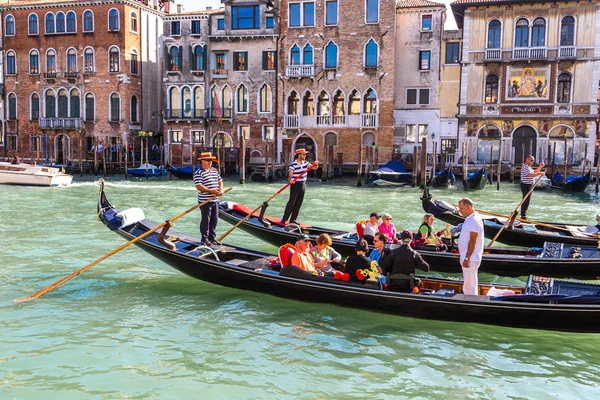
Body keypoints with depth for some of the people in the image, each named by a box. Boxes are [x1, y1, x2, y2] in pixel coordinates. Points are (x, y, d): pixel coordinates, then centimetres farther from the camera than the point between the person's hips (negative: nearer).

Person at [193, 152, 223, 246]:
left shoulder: (215, 171, 13)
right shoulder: (198, 173, -12)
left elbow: (220, 181, 18)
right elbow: (198, 186, -20)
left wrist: (220, 189, -3)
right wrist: (211, 191, -24)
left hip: (215, 200, 7)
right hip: (205, 201, -7)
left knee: (214, 220, 12)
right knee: (206, 220, 0)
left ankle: (212, 238, 23)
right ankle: (205, 239, 9)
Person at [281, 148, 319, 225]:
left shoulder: (305, 163, 5)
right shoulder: (293, 165, -16)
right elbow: (290, 176, -22)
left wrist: (315, 164, -15)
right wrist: (290, 180, -44)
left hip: (303, 185, 7)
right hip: (295, 185, -7)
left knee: (298, 204, 8)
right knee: (291, 202, -4)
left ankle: (293, 219, 15)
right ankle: (284, 220, 3)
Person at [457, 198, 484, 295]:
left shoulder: (474, 220, -18)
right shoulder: (470, 219, 14)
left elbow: (473, 241, -22)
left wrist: (467, 258, -23)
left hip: (470, 259, -10)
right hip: (468, 257, 10)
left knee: (470, 285, -4)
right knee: (467, 284, 16)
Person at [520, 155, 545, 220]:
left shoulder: (528, 167, 17)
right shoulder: (525, 167, -17)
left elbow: (534, 172, 25)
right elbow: (530, 175, -31)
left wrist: (540, 167, 11)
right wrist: (540, 173, -28)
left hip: (529, 185, 11)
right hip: (526, 185, -11)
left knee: (525, 201, 15)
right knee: (526, 201, -8)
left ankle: (523, 215, 23)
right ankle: (523, 216, -4)